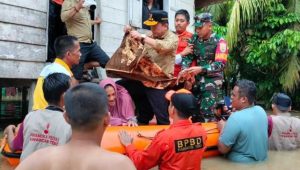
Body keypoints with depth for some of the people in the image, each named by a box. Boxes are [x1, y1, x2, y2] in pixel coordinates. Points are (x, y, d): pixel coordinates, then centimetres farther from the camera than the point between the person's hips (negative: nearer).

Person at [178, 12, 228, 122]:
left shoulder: (219, 41, -12)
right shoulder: (194, 39, 4)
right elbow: (187, 56, -1)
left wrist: (201, 69, -33)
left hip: (212, 80, -5)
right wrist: (184, 70, -21)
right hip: (197, 79, 5)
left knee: (207, 112, -8)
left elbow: (220, 64, -20)